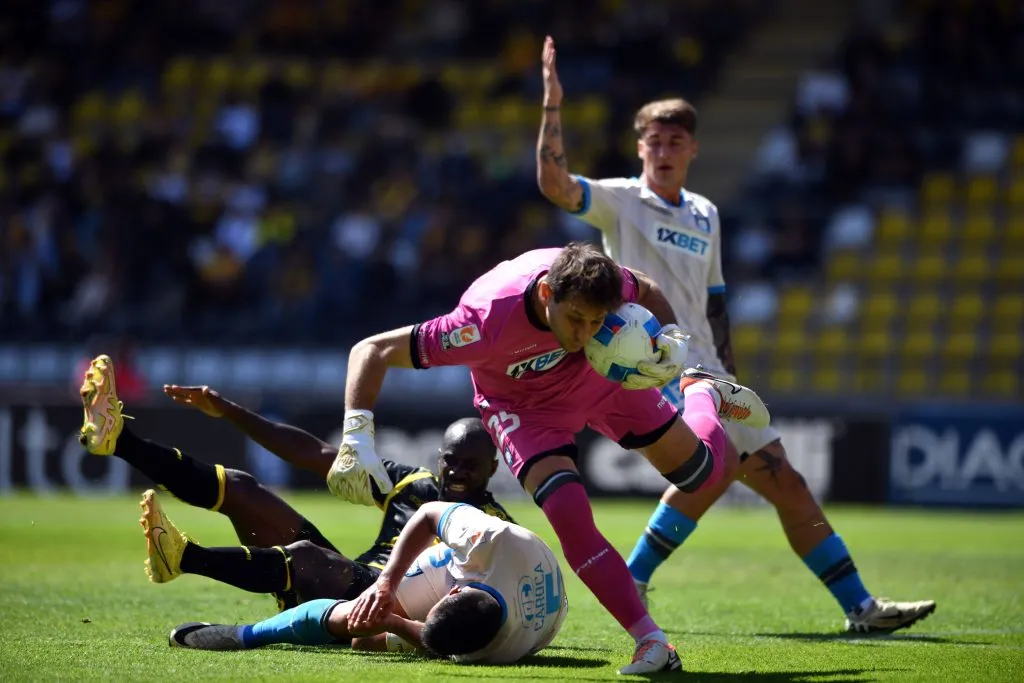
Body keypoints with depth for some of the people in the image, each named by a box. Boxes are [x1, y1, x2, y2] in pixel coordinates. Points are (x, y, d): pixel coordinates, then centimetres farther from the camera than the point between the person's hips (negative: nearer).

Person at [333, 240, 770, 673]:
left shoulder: (602, 285, -33)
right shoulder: (488, 322, -44)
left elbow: (647, 293, -6)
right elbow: (371, 350, -40)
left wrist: (671, 338, -25)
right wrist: (357, 437, -51)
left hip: (602, 373, 3)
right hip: (524, 407, -3)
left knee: (698, 470, 13)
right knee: (569, 512, -26)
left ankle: (704, 395, 49)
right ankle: (650, 641, -16)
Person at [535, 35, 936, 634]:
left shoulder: (705, 215, 17)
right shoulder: (621, 201, -1)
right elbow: (554, 184, -19)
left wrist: (730, 379, 18)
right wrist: (553, 107, -27)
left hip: (707, 377, 7)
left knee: (785, 481, 6)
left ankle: (860, 607, 12)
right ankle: (628, 585, -20)